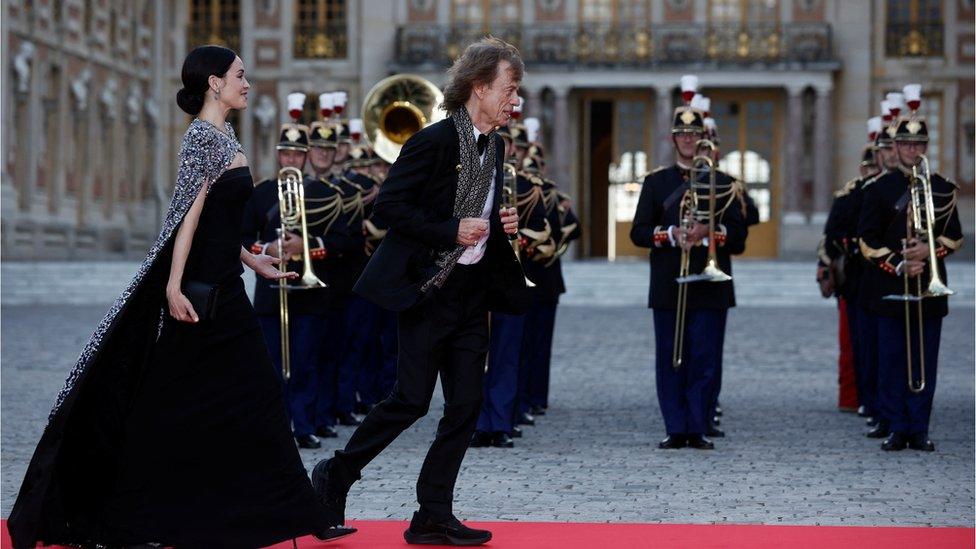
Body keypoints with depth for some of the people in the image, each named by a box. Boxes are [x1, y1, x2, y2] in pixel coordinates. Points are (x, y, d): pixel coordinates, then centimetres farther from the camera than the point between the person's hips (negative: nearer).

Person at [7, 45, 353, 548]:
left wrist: (253, 261, 24)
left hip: (221, 289, 10)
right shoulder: (204, 138, -13)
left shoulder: (221, 139, 15)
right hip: (199, 292, -10)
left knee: (252, 397, 9)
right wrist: (174, 287, -27)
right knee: (173, 407, -3)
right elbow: (188, 216, -21)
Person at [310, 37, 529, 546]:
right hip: (428, 289, -8)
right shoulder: (435, 141, -14)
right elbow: (389, 203, -17)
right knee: (411, 399, -6)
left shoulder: (494, 147, 12)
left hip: (473, 290, 8)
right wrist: (450, 231, -21)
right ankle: (336, 475, 14)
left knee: (466, 406, 3)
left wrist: (499, 223, 4)